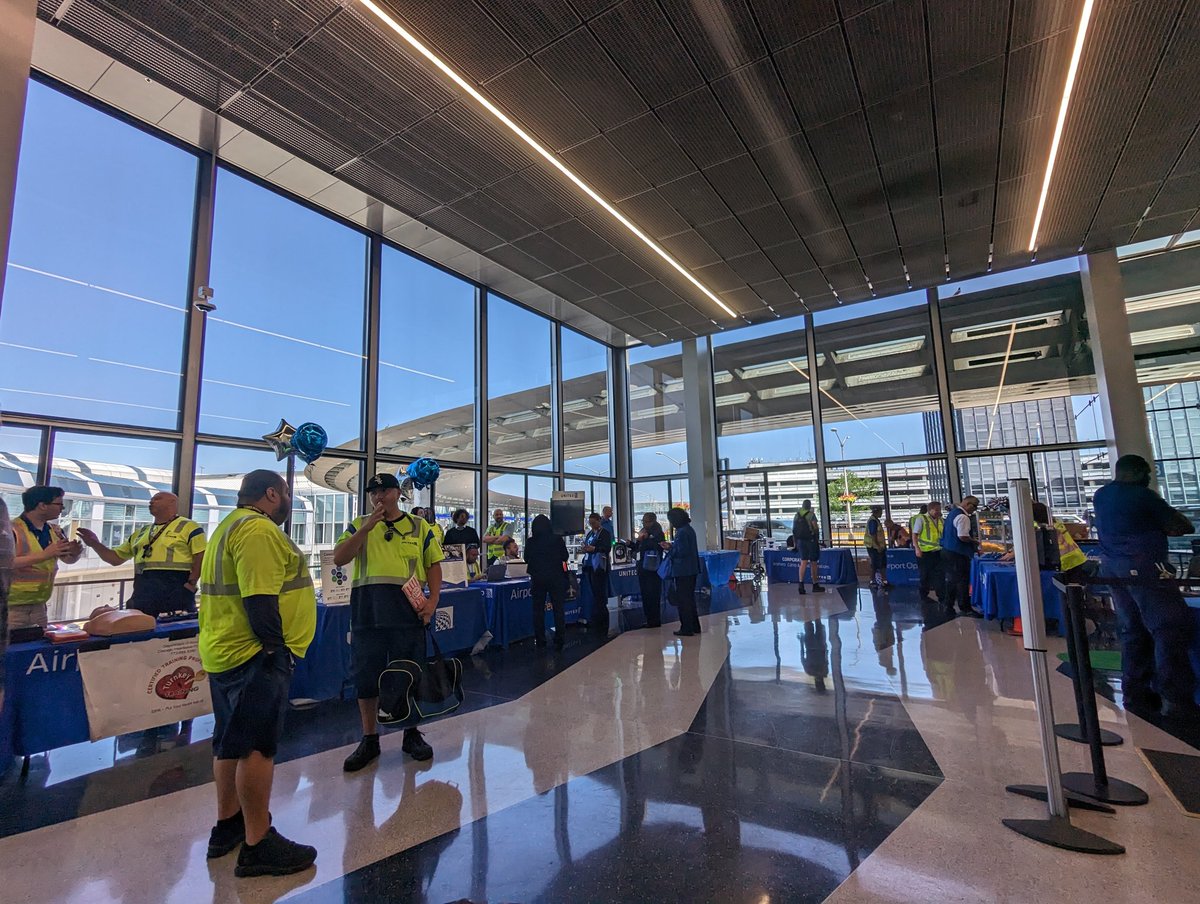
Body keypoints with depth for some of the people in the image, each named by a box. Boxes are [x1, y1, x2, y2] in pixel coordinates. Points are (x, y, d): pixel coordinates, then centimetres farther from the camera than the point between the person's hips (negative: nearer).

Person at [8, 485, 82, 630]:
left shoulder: (54, 530, 6)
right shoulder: (12, 530, -14)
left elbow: (69, 559, 14)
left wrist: (76, 552, -8)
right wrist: (44, 555, -30)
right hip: (11, 607, -6)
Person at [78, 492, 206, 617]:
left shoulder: (187, 526, 1)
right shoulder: (140, 533, 24)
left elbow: (201, 557, -8)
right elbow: (116, 558, 27)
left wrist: (191, 584, -18)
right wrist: (95, 544, 12)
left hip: (176, 590, -6)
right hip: (143, 592, 6)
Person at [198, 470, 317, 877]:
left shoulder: (232, 525, 17)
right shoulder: (257, 528, -18)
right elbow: (260, 598, -25)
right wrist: (275, 647, -19)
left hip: (226, 651, 11)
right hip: (255, 656, -11)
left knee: (231, 742, 19)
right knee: (257, 746, -3)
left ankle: (228, 825, 33)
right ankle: (258, 845, 6)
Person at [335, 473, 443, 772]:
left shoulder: (419, 527, 6)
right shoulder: (359, 525, 8)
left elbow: (434, 565, 5)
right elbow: (339, 558, -5)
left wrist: (432, 600, -9)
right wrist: (368, 526, -15)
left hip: (407, 612, -1)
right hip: (367, 613, 1)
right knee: (365, 677, 9)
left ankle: (412, 734, 28)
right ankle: (369, 740, 27)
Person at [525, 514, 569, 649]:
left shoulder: (531, 542, -7)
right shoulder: (557, 539, -9)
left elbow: (526, 558, 7)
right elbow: (565, 557, 1)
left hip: (537, 578, 1)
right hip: (556, 577, -1)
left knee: (538, 609, 12)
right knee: (558, 609, 7)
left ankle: (540, 640, 15)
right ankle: (559, 640, 6)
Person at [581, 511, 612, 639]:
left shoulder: (605, 533, -3)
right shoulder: (589, 534, 19)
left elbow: (607, 548, -13)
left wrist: (593, 548, -24)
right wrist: (584, 549, -3)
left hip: (599, 567, -7)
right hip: (589, 566, 7)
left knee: (599, 594, -6)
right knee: (594, 593, 9)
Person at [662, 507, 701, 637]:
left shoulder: (682, 532, -20)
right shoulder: (689, 529, 11)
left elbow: (681, 552, -23)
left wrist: (669, 549, -8)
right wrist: (671, 546, 10)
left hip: (682, 572, -10)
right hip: (692, 570, 10)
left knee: (683, 601, 1)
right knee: (690, 598, 19)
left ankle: (687, 629, 8)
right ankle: (694, 626, 26)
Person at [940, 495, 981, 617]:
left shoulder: (952, 512, 15)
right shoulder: (962, 517, -17)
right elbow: (963, 537, -24)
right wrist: (975, 541, -6)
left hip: (947, 551, 10)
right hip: (958, 553, -10)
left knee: (952, 579, 15)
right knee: (962, 581, -3)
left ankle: (948, 606, 21)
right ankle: (965, 608, 3)